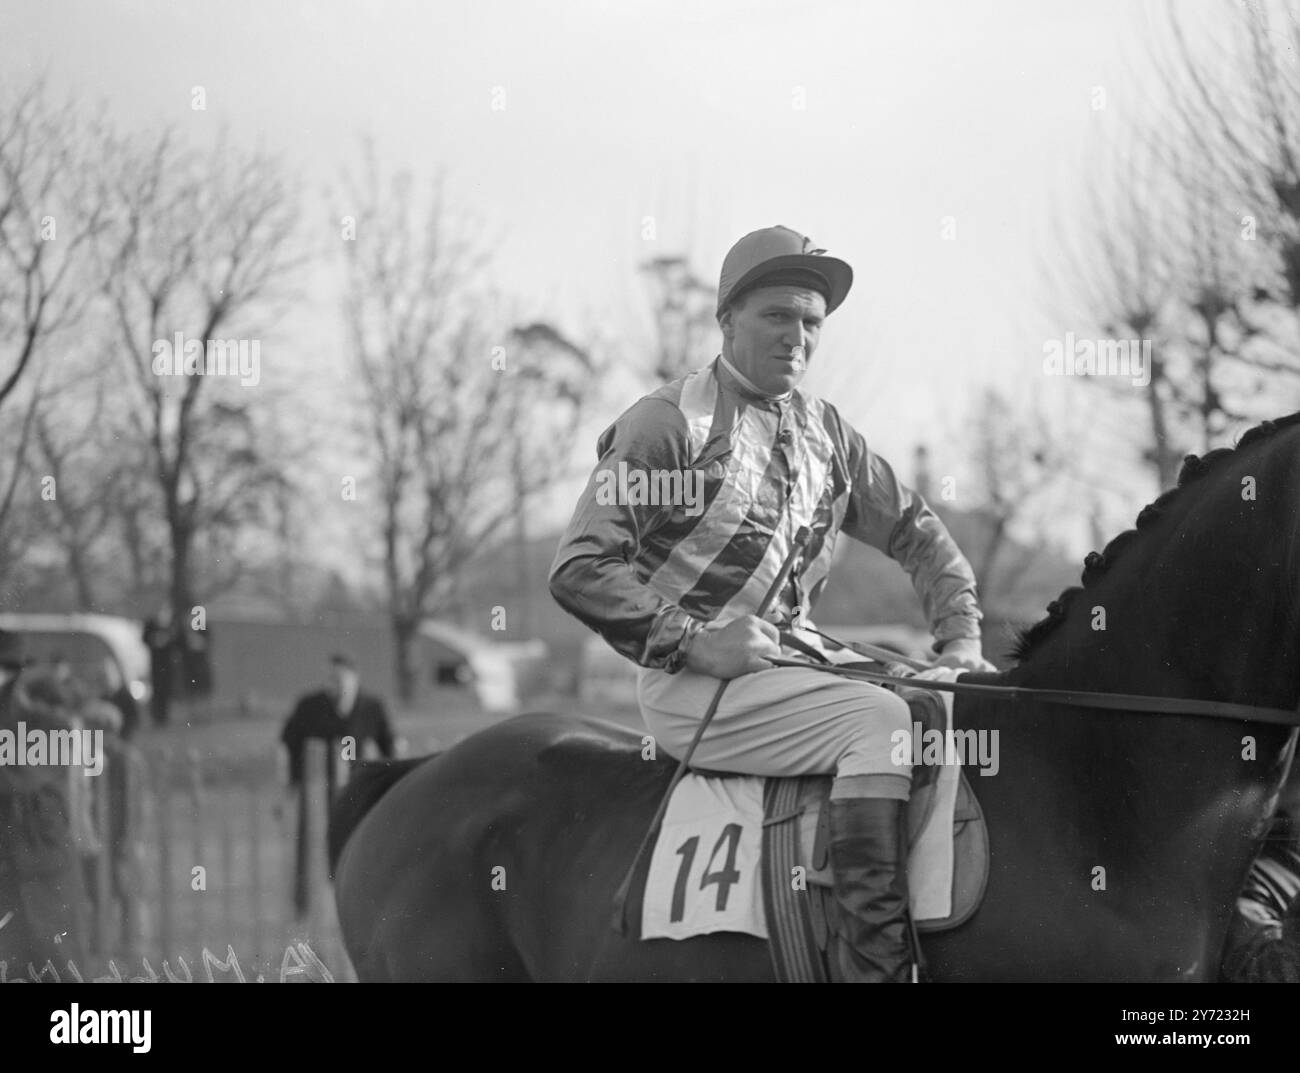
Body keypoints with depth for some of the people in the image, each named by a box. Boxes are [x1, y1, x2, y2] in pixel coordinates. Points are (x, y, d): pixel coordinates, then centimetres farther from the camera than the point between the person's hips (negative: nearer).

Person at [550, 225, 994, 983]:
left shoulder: (825, 430, 14)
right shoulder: (670, 422, -7)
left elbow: (916, 533, 22)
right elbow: (581, 571, -11)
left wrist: (961, 636, 6)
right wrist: (696, 640, -19)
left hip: (793, 661, 8)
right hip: (693, 688, -7)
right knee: (883, 721, -26)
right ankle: (874, 958, -31)